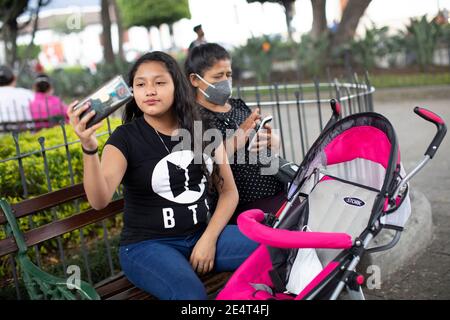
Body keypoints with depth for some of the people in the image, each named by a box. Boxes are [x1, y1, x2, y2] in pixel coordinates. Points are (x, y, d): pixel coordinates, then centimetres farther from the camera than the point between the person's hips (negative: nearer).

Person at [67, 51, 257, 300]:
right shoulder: (126, 138, -7)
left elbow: (229, 191, 8)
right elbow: (99, 200, -23)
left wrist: (209, 238, -7)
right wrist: (89, 148, -39)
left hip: (202, 234, 4)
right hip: (147, 245, -4)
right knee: (190, 293, -34)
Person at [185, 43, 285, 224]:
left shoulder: (239, 106, 14)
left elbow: (275, 142, 18)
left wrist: (270, 140, -6)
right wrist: (240, 135, -22)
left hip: (279, 194, 7)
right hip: (242, 207, -7)